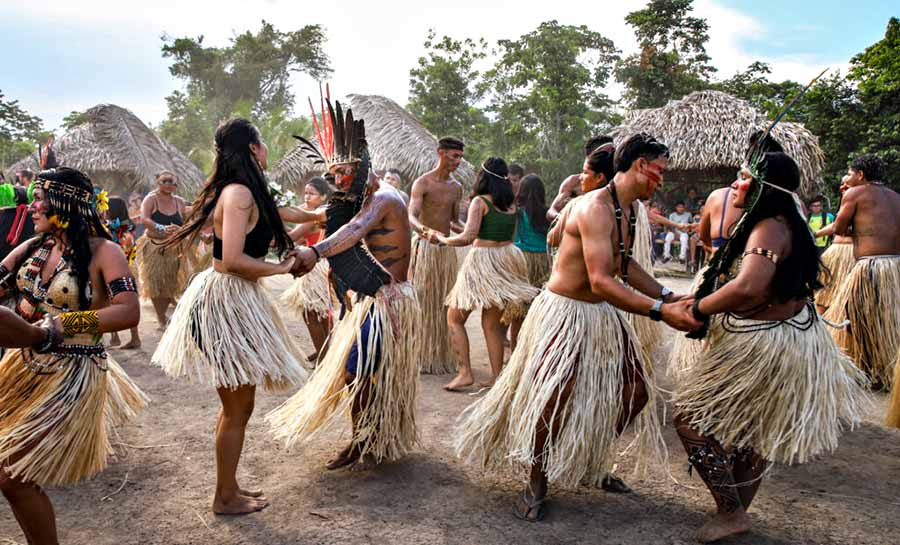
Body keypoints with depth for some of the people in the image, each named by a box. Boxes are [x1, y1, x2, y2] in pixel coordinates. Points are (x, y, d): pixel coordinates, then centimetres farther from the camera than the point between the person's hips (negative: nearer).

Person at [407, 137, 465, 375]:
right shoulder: (422, 183, -8)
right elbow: (411, 217, -21)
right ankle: (421, 356, 7)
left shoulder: (456, 188, 13)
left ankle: (442, 355, 18)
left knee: (444, 303, 9)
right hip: (425, 247, -6)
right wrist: (426, 230, -40)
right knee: (422, 302, -2)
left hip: (447, 248, 6)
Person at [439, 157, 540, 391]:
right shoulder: (511, 202, 8)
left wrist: (443, 239, -2)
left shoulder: (480, 201, -10)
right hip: (506, 260, 6)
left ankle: (465, 373, 1)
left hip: (483, 260, -6)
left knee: (455, 319, 8)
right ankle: (497, 376, 15)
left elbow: (468, 237, -19)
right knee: (491, 324, 15)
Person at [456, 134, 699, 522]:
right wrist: (660, 311, -35)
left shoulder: (628, 209, 7)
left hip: (603, 314, 10)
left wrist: (667, 295, 8)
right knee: (555, 401, -11)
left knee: (635, 390, 10)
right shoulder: (596, 207, -25)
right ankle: (537, 484, 13)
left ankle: (590, 464, 30)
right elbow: (601, 281, -33)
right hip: (565, 312, -10)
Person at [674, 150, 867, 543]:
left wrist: (697, 310, -25)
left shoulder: (770, 228, -23)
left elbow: (748, 287, -40)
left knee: (691, 416, -2)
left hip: (763, 346, -10)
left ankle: (731, 513, 8)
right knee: (753, 431, 22)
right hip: (790, 336, 10)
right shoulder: (782, 223, 9)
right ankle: (738, 510, 39)